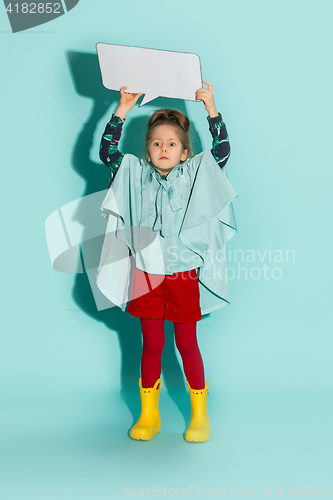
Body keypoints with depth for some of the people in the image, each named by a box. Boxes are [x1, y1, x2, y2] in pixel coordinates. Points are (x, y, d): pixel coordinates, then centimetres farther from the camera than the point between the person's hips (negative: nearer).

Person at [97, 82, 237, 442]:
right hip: (145, 275, 2)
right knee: (151, 345, 11)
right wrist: (122, 110, -5)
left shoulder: (195, 174, 2)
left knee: (187, 346, 7)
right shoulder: (136, 175, 5)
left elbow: (221, 151, -10)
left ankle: (200, 414, 22)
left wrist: (211, 108, -13)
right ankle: (148, 415, 24)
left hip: (183, 275, -1)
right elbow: (107, 152, -2)